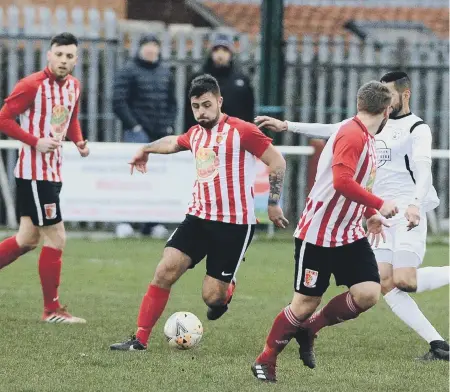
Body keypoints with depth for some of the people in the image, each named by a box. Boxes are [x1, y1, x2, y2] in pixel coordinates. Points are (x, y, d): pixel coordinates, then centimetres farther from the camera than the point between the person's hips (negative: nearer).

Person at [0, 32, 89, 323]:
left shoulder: (73, 86, 8)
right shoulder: (32, 85, -15)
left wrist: (79, 141, 2)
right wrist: (36, 141, -22)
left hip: (53, 170, 9)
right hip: (35, 170, -9)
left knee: (28, 239, 14)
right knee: (56, 238, -6)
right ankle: (52, 310, 3)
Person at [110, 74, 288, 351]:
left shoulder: (241, 131, -9)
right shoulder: (196, 134, 12)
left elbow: (277, 162, -5)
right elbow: (173, 143, 36)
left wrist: (273, 203, -5)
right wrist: (146, 150, 49)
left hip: (234, 224, -6)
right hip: (198, 218, 6)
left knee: (212, 297, -7)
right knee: (165, 271, -10)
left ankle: (226, 289, 31)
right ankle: (140, 339, -4)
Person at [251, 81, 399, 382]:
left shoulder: (367, 139, 10)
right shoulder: (351, 136, -19)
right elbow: (342, 182, -32)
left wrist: (370, 215, 16)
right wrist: (379, 205, -25)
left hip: (350, 234, 8)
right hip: (318, 235, -8)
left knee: (368, 294, -9)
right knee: (306, 304, -2)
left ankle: (309, 328, 12)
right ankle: (266, 361, 17)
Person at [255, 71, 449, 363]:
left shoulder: (417, 128, -6)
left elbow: (423, 169, -21)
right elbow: (331, 130, 19)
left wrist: (415, 204, -38)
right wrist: (286, 126, 16)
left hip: (407, 213, -7)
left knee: (404, 281, -20)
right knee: (384, 284, -7)